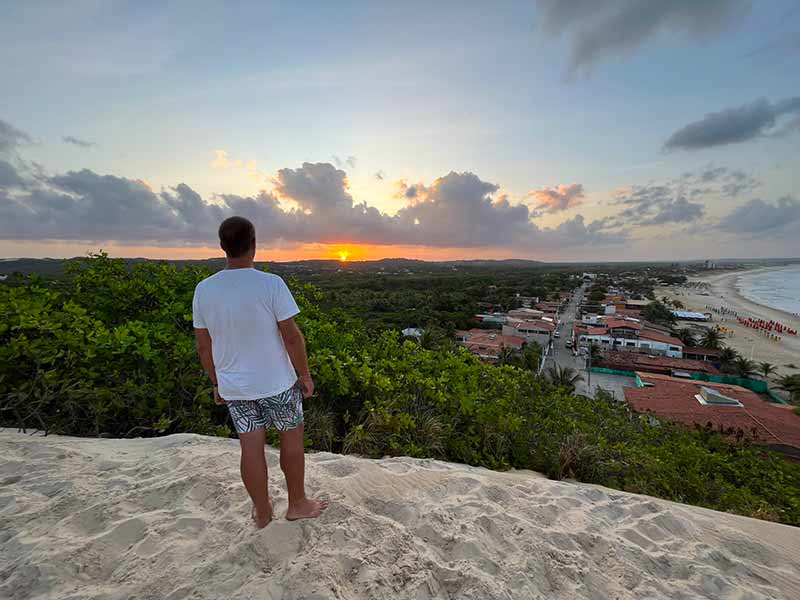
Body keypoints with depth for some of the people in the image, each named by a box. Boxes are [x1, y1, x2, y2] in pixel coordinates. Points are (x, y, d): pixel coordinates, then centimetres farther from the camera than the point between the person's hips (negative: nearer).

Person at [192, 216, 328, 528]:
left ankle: (262, 511, 37)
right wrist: (305, 375, -4)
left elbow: (203, 346, 3)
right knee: (292, 439, 16)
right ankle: (297, 504, 34)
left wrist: (217, 383, 16)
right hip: (276, 382, -4)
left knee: (251, 447, 16)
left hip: (233, 385, 4)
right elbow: (292, 336, -18)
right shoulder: (270, 284, -19)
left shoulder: (204, 289, -5)